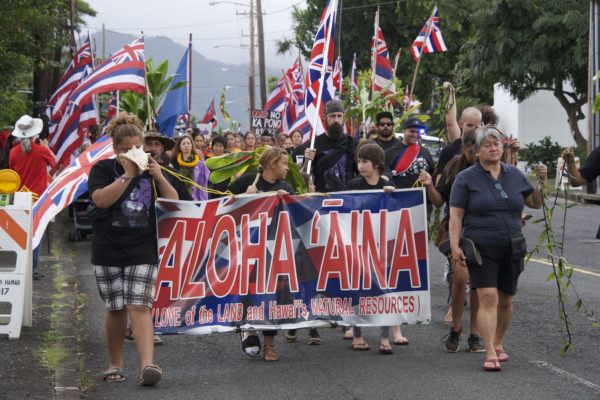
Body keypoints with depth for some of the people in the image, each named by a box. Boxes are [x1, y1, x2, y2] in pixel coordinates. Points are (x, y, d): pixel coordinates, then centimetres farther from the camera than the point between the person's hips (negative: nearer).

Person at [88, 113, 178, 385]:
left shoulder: (150, 169, 10)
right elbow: (101, 199, -16)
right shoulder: (103, 169, 2)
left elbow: (173, 202, 6)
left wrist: (159, 177, -9)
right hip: (108, 250, 0)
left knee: (140, 307, -12)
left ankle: (147, 364, -23)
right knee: (116, 309, 6)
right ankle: (115, 365, 22)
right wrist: (128, 175, -18)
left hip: (143, 250, 0)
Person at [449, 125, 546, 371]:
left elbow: (535, 203, 18)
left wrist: (542, 182, 0)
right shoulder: (466, 179, -1)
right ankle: (490, 354, -19)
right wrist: (455, 246, -15)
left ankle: (498, 343, 32)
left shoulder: (515, 175, 10)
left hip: (512, 249, 4)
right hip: (481, 249, -4)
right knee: (487, 297, -16)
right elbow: (455, 216, -4)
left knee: (505, 300, 13)